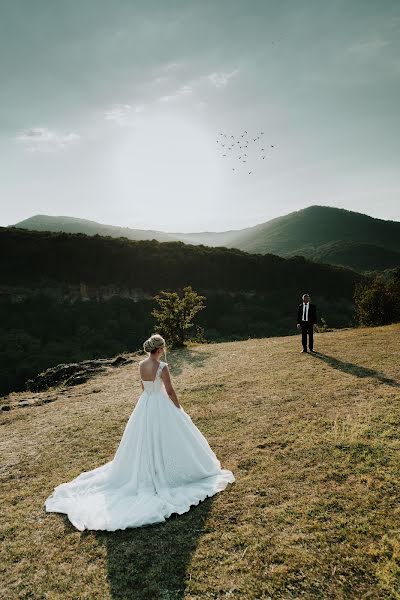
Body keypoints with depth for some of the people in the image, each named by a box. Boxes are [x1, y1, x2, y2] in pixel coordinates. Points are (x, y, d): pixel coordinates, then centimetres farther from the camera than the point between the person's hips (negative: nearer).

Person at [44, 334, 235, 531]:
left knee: (144, 441, 20)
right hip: (161, 406, -7)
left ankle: (147, 473, 35)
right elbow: (170, 391, -15)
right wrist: (179, 409, -2)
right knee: (165, 440, 11)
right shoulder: (162, 367, -22)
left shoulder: (141, 365, -2)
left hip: (144, 405, 7)